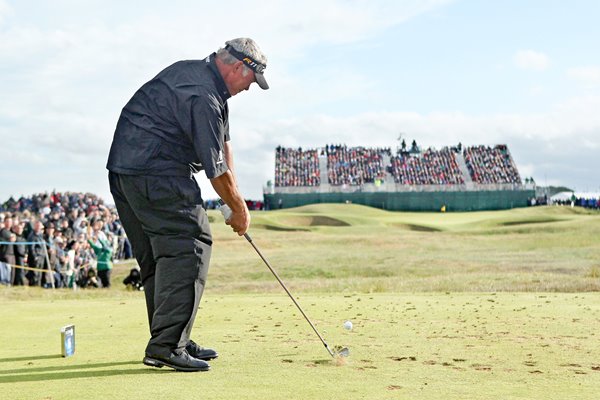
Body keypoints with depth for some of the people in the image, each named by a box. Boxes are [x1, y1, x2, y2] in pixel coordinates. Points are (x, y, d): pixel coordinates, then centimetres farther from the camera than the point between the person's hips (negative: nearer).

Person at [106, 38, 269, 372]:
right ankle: (166, 344, -17)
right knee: (189, 246, -13)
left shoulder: (197, 73, 16)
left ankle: (168, 343, 17)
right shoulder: (202, 96, -18)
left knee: (159, 256, 12)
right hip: (157, 172, -11)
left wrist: (234, 199, 12)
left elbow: (223, 142, 18)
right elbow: (216, 168, -15)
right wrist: (239, 209, -1)